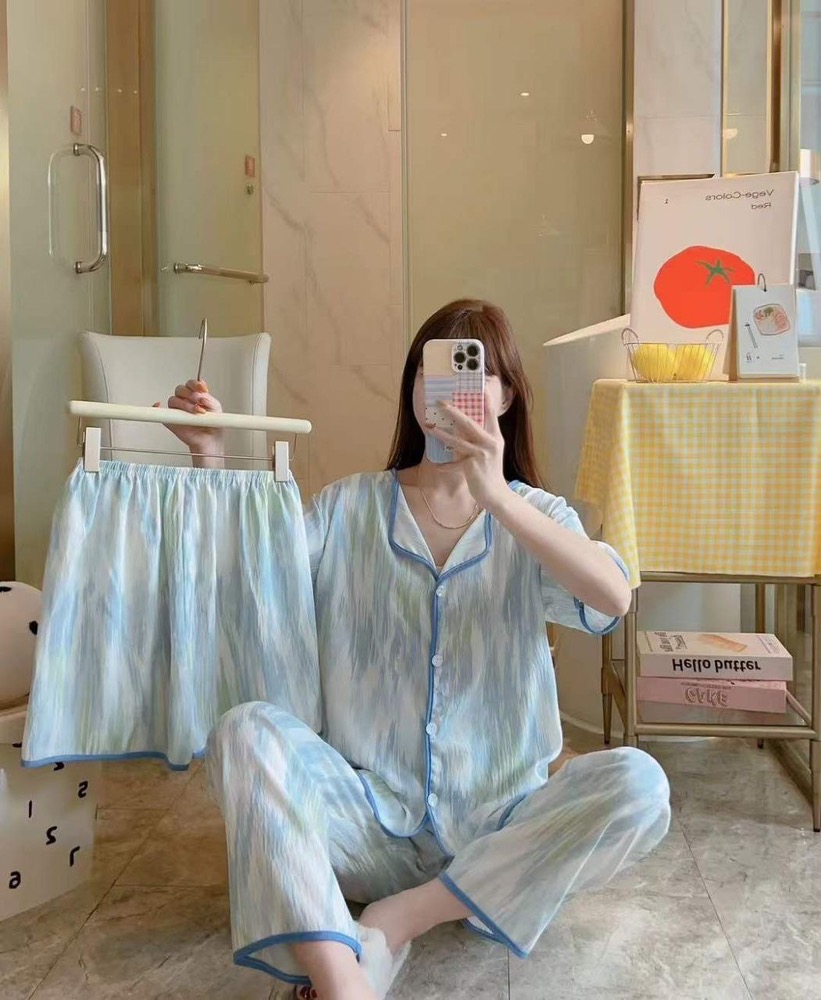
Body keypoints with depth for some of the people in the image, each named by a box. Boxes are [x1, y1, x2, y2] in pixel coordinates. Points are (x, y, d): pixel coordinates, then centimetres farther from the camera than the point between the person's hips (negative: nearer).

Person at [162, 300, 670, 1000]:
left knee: (638, 784, -27)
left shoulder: (535, 515, 4)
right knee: (247, 733, -26)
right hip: (372, 815, 0)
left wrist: (497, 498, -27)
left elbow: (613, 599, -17)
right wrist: (211, 457, -16)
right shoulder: (350, 508, 7)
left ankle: (393, 924, -21)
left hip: (498, 825, 1)